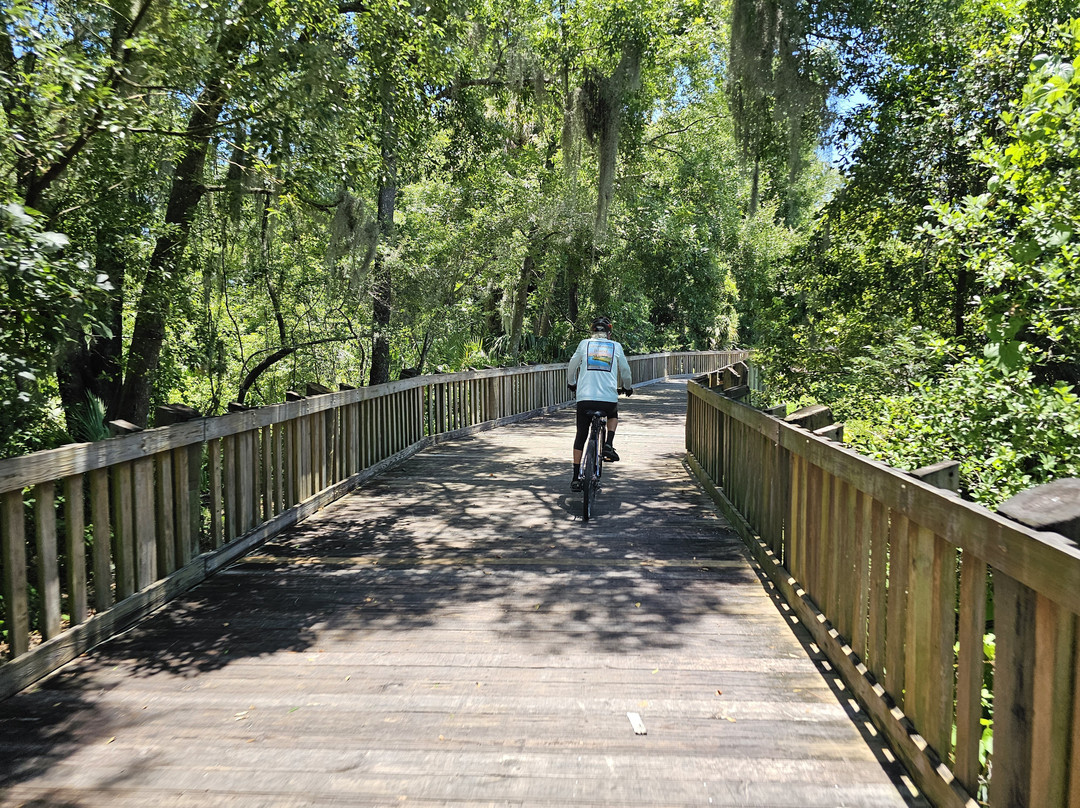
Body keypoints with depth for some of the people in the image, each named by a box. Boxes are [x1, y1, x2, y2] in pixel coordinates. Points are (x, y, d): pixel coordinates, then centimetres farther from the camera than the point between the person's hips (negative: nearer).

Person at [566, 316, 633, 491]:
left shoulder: (584, 344, 10)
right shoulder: (616, 346, 11)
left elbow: (572, 366, 16)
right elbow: (625, 370, 16)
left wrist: (571, 384, 36)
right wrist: (627, 387, 36)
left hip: (585, 397, 0)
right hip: (609, 398, 0)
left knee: (581, 436, 12)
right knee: (613, 416, 35)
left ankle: (576, 477, 11)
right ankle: (609, 445, 10)